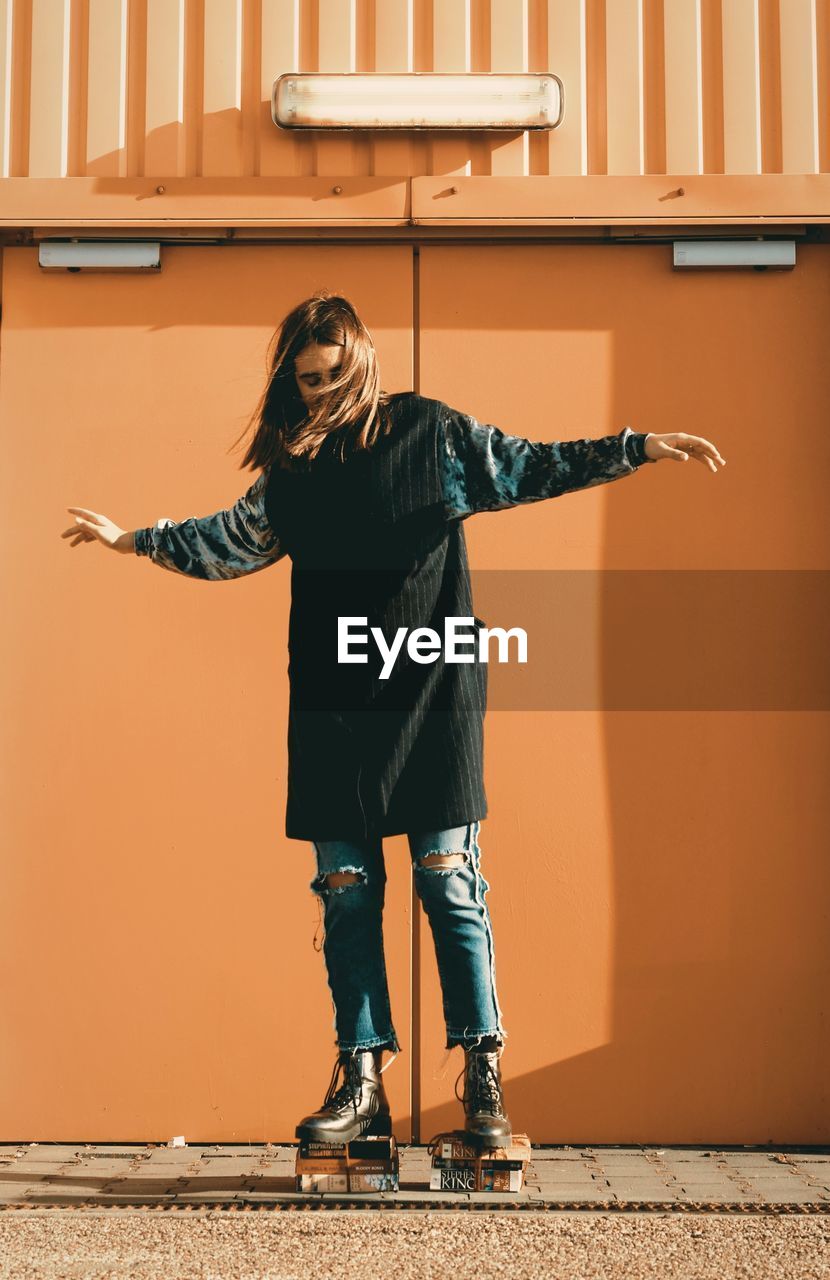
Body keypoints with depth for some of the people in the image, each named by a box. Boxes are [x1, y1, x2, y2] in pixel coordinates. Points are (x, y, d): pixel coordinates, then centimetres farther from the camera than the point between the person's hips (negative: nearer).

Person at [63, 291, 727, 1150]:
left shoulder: (431, 431, 3)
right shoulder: (289, 468, 13)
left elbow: (531, 468, 1)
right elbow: (233, 540, 27)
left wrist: (637, 449, -9)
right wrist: (135, 539, 31)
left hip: (432, 692, -3)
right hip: (331, 702, 4)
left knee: (449, 880, -6)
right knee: (344, 890, 3)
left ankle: (483, 1077, 1)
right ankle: (361, 1079, 11)